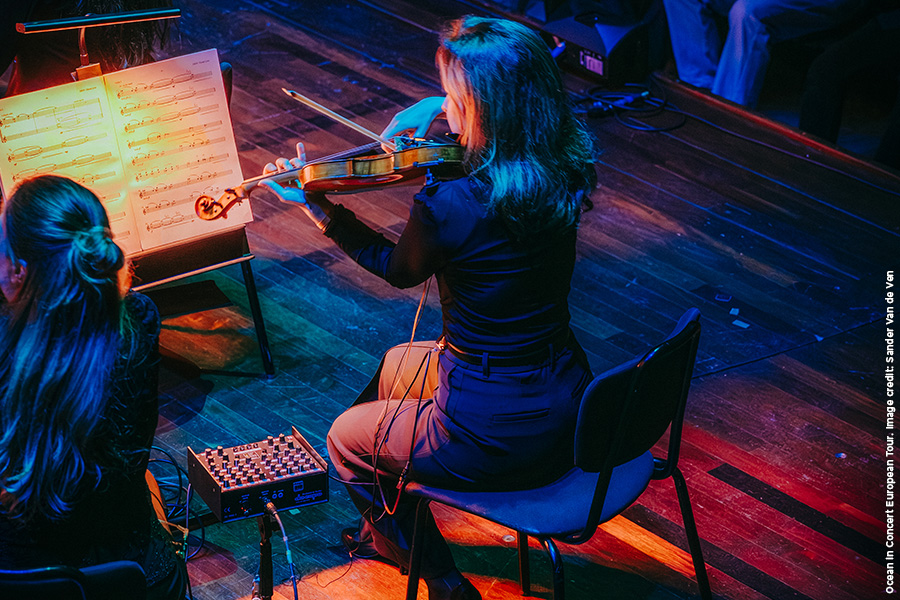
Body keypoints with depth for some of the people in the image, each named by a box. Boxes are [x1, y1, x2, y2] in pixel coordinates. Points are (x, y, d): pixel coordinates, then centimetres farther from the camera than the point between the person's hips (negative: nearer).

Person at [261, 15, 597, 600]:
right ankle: (389, 532, 51)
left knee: (346, 439, 21)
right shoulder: (563, 168, -9)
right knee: (397, 365, 32)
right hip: (567, 406, 8)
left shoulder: (447, 206, -28)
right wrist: (438, 106, 5)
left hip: (497, 437, -7)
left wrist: (316, 205, 6)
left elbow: (399, 269, -3)